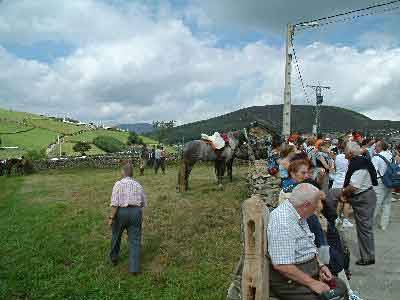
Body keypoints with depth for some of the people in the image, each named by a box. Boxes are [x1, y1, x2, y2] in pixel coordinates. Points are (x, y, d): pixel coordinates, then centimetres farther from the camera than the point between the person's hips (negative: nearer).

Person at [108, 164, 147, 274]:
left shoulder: (118, 184, -5)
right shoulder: (138, 185, 7)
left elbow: (115, 203, -14)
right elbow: (144, 203, 13)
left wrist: (111, 217, -9)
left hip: (121, 212, -2)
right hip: (136, 212, 2)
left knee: (116, 236, 23)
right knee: (135, 240, 6)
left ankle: (114, 258, 42)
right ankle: (134, 268, 4)